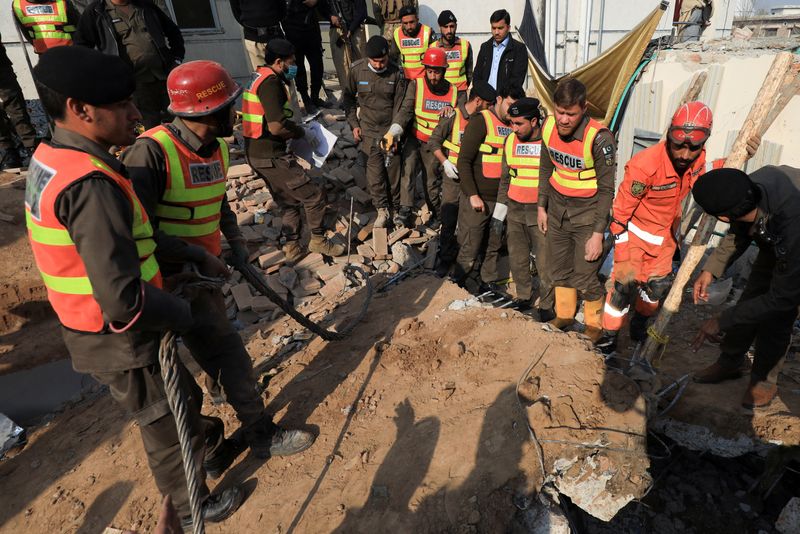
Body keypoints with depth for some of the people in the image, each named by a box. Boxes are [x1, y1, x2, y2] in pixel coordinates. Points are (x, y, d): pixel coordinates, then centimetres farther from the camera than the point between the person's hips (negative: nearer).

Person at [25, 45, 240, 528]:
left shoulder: (52, 159, 0)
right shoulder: (90, 185, -30)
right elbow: (123, 300, -32)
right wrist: (181, 313, -15)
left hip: (95, 332, 8)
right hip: (123, 343, -8)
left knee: (185, 396, 27)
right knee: (168, 426, 15)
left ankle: (214, 448, 52)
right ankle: (192, 507, 40)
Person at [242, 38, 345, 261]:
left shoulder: (260, 78, 15)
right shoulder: (270, 82, -16)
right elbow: (277, 126, -26)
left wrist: (297, 129, 12)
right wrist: (303, 132, -10)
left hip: (258, 152, 10)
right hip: (271, 156, -10)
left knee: (289, 201, 19)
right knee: (313, 195, -1)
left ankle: (292, 248, 25)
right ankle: (318, 241, 13)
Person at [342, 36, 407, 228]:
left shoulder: (396, 73, -8)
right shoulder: (357, 70, -5)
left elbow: (399, 106, -6)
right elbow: (348, 97, 8)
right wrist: (354, 124, 3)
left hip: (390, 128, 0)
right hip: (368, 128, 1)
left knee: (393, 167, 1)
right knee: (375, 168, -8)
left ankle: (395, 208, 17)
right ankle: (382, 209, 1)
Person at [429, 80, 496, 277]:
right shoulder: (453, 116, -9)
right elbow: (434, 141, -3)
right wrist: (445, 162, -13)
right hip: (454, 176, -3)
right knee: (448, 219, 3)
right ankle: (446, 257, 19)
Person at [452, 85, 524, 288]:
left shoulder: (513, 126, 10)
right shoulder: (481, 122, -8)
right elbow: (464, 161, -11)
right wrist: (473, 195, -16)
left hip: (501, 200, 6)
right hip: (477, 199, -6)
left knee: (494, 248, 14)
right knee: (469, 250, 0)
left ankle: (488, 284, 30)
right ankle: (456, 285, 16)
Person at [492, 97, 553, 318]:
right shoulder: (511, 141, 5)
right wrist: (498, 214, 10)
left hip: (542, 211, -4)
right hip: (515, 210, 4)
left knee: (545, 262, 0)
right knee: (517, 259, 11)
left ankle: (546, 305, 17)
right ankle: (524, 298, 30)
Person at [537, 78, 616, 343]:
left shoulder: (599, 139, -25)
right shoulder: (549, 127, -8)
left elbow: (606, 189, -18)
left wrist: (598, 234, -17)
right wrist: (542, 206, 11)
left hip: (586, 213, -5)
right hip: (557, 207, 5)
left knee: (584, 277, 0)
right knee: (558, 268, 16)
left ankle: (594, 323, 27)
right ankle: (564, 314, 39)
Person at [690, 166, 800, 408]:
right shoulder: (751, 187, -31)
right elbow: (738, 233, -6)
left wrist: (722, 322, -30)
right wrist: (710, 270, -12)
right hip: (774, 243, 6)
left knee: (776, 318, -5)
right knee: (750, 299, 11)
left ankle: (764, 380, 19)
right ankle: (730, 363, 29)